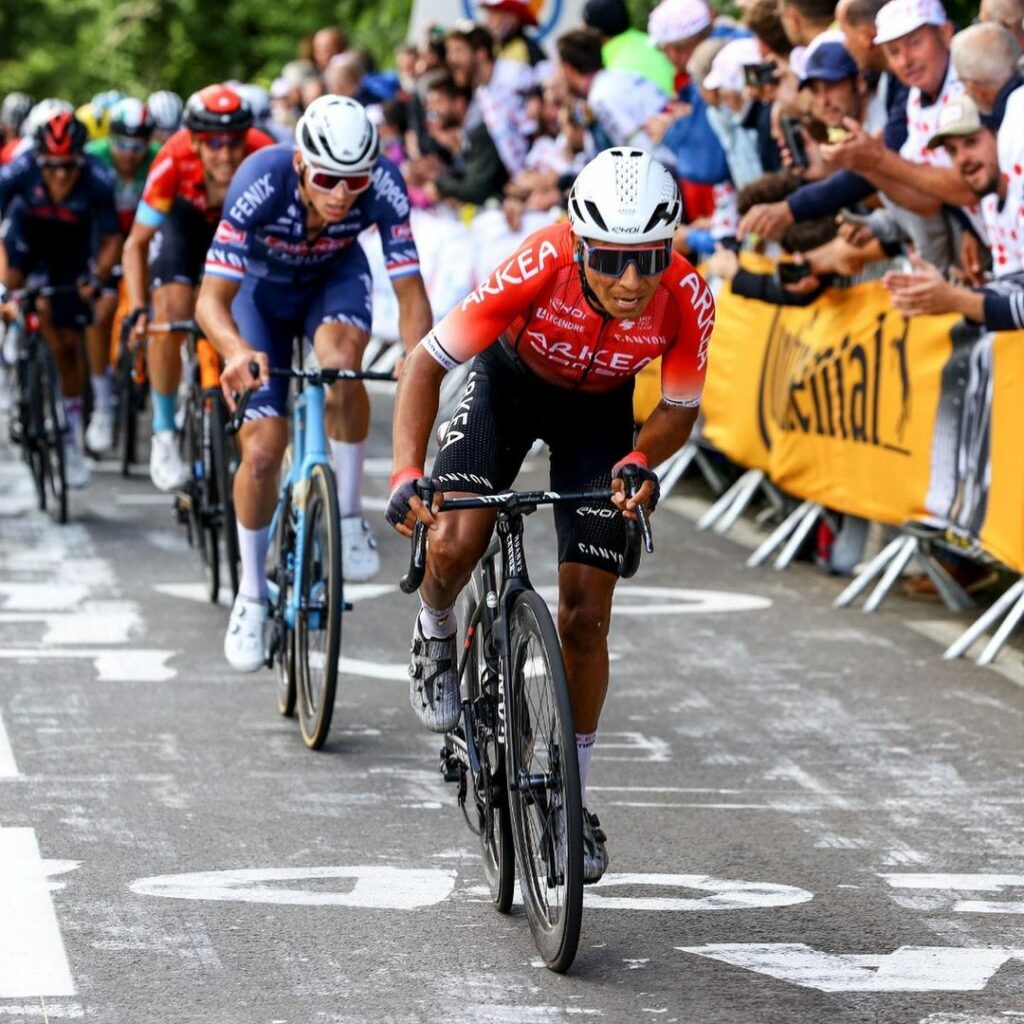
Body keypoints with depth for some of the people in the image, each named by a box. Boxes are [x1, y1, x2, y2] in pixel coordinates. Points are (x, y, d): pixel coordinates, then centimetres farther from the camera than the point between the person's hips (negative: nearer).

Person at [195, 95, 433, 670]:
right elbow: (212, 299, -38)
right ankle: (252, 595, 12)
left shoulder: (383, 187, -33)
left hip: (335, 277, 1)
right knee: (263, 449, -9)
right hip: (262, 286, -1)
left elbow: (409, 290, -30)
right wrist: (238, 351, -59)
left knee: (341, 358, -35)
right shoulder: (261, 185, -38)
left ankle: (349, 514, -15)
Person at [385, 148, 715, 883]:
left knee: (586, 614, -3)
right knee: (454, 542, -27)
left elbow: (680, 409, -15)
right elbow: (428, 362, -30)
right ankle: (436, 640, 10)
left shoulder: (687, 298, -33)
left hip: (601, 410, 1)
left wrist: (642, 461, -37)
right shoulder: (540, 266, -38)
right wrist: (407, 475, -43)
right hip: (512, 380, -1)